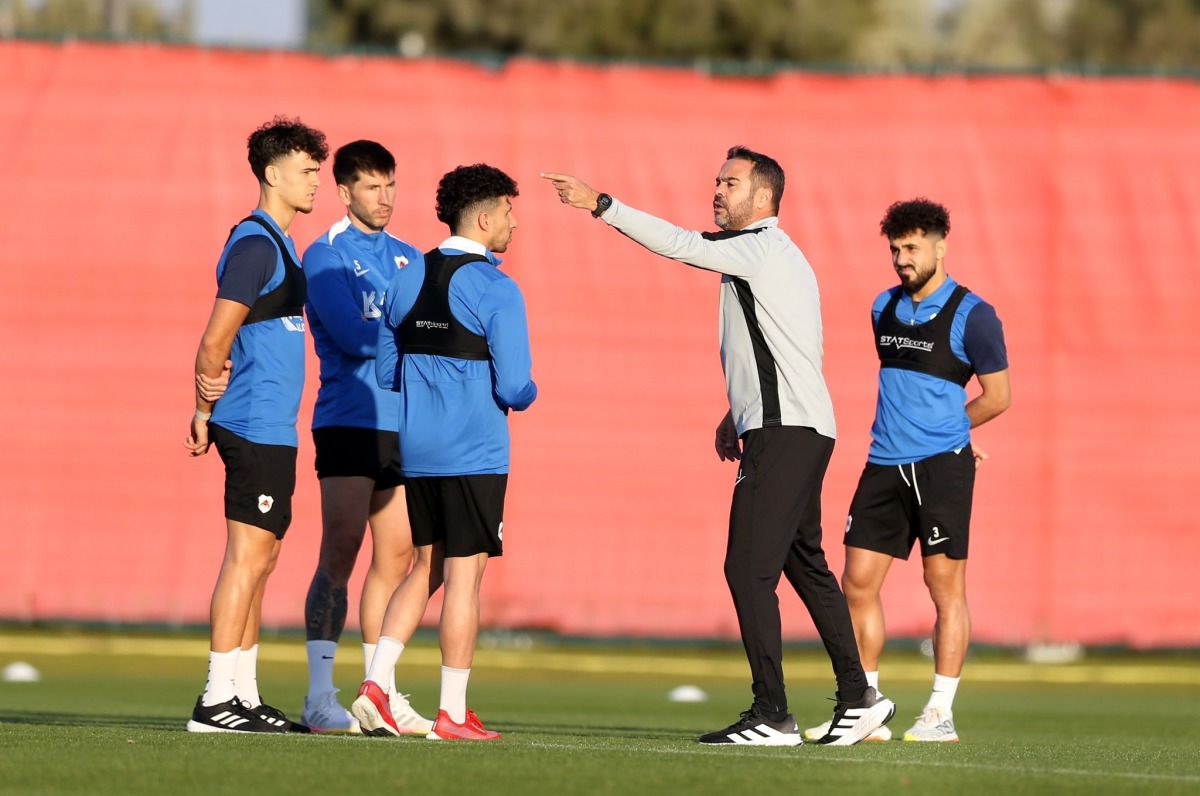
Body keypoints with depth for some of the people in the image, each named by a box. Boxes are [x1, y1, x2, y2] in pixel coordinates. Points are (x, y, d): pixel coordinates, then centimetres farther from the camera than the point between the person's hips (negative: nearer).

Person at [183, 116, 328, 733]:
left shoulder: (276, 244, 18)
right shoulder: (255, 245, -14)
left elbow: (226, 343, 21)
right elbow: (214, 343, -18)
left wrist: (207, 413, 14)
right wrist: (208, 411, -8)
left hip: (271, 427, 10)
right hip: (259, 425, -10)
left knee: (260, 557, 12)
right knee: (248, 556, -9)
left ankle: (245, 693, 16)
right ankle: (217, 700, -9)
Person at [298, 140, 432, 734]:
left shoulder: (408, 258, 18)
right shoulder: (325, 257, -3)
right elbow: (355, 336, -15)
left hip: (401, 424, 7)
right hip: (348, 418, -6)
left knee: (395, 555, 7)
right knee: (341, 551, -10)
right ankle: (320, 698, -9)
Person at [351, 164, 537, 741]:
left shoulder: (406, 280, 8)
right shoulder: (496, 291, -13)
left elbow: (386, 372, 11)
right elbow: (514, 388, -16)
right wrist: (526, 395, 6)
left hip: (415, 452, 6)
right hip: (474, 455, -6)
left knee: (426, 568, 17)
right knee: (464, 574, 0)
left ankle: (376, 683, 3)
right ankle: (453, 714, 3)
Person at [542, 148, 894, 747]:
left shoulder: (764, 248, -10)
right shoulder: (769, 255, 21)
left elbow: (679, 245, -19)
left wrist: (600, 204, -17)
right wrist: (739, 414, 24)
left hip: (784, 435, -11)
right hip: (798, 430, 11)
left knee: (748, 568, -12)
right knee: (805, 566, 16)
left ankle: (771, 715, -14)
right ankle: (857, 697, 20)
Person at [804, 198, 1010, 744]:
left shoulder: (971, 315, -6)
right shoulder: (885, 308, 13)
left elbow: (998, 396, -2)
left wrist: (946, 430, 6)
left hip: (941, 466, -6)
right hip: (884, 465, 6)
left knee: (945, 585, -3)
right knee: (858, 582, 2)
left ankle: (941, 713, 1)